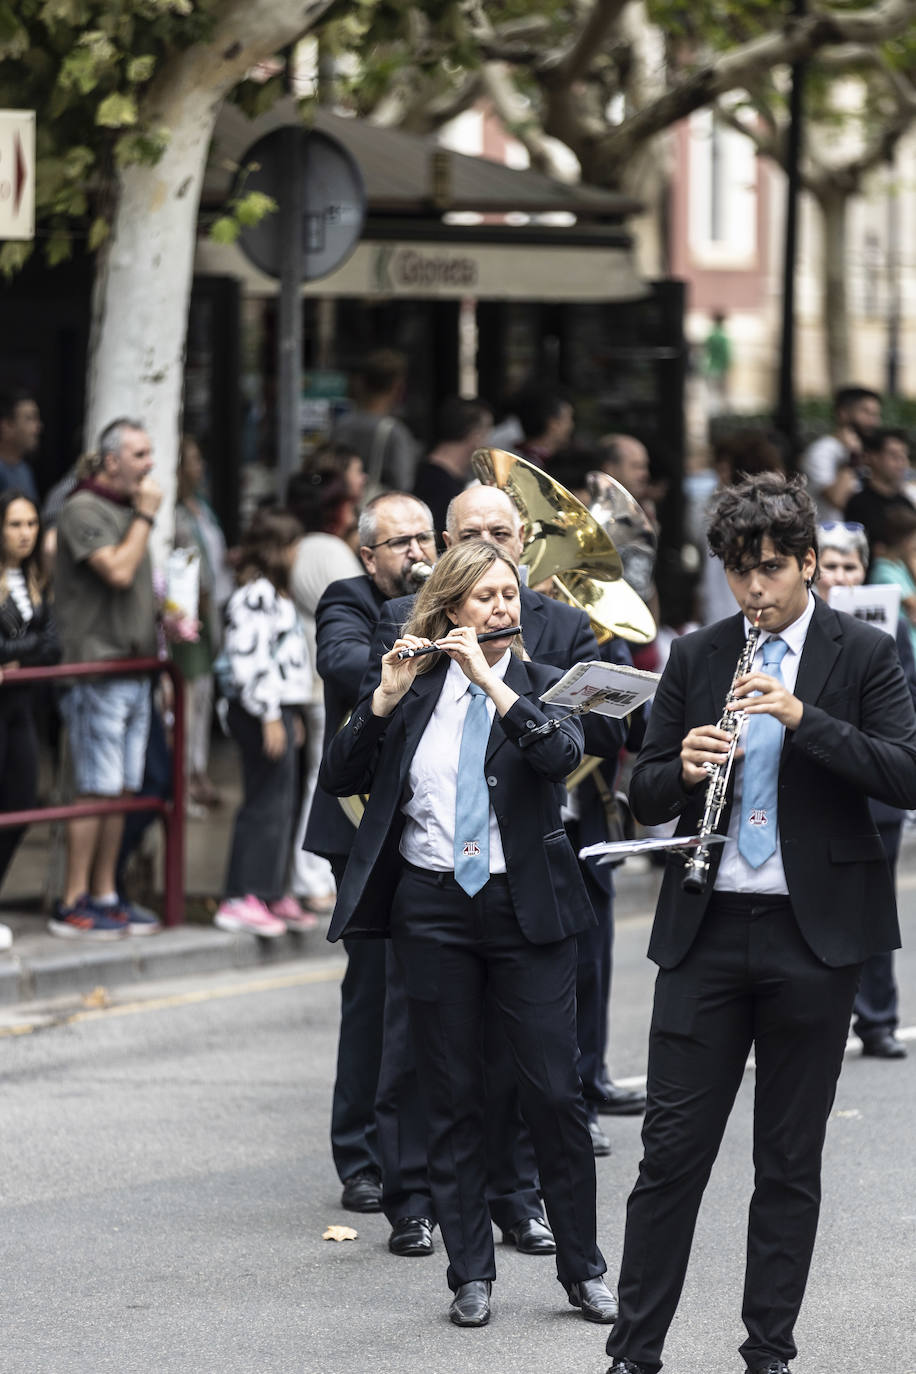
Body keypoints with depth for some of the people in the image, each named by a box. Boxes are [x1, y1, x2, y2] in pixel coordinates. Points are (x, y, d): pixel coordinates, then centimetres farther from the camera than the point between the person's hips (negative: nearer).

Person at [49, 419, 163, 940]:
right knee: (97, 789, -8)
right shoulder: (84, 510, -10)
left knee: (122, 790, 9)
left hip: (134, 666, 9)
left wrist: (164, 618, 13)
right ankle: (73, 903, -5)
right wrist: (146, 516, -12)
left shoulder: (129, 509, 17)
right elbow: (118, 571, -22)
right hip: (96, 667, -8)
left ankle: (105, 896, 15)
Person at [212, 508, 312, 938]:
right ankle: (240, 901, -10)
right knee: (265, 802, -10)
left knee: (280, 804, 13)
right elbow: (250, 659, -21)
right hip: (260, 711, -11)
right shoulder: (256, 594, -15)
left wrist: (291, 714, 25)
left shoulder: (273, 593, 19)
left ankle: (273, 893, 19)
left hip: (277, 709, 11)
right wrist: (270, 716, -21)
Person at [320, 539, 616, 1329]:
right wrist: (385, 699, -13)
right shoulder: (416, 689, 6)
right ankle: (471, 1274, 12)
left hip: (524, 905, -1)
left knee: (554, 1091, -2)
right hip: (432, 906, 1)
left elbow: (563, 754, -18)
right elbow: (340, 779, -1)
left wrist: (491, 680, -21)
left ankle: (583, 1269, 10)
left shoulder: (538, 685, 3)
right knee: (453, 1098, 5)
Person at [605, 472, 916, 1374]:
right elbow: (644, 795, 9)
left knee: (790, 1161, 6)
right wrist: (682, 772, -14)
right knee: (672, 1148, 0)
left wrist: (803, 717, -21)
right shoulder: (695, 657, 8)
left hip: (815, 931, -2)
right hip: (706, 929, 2)